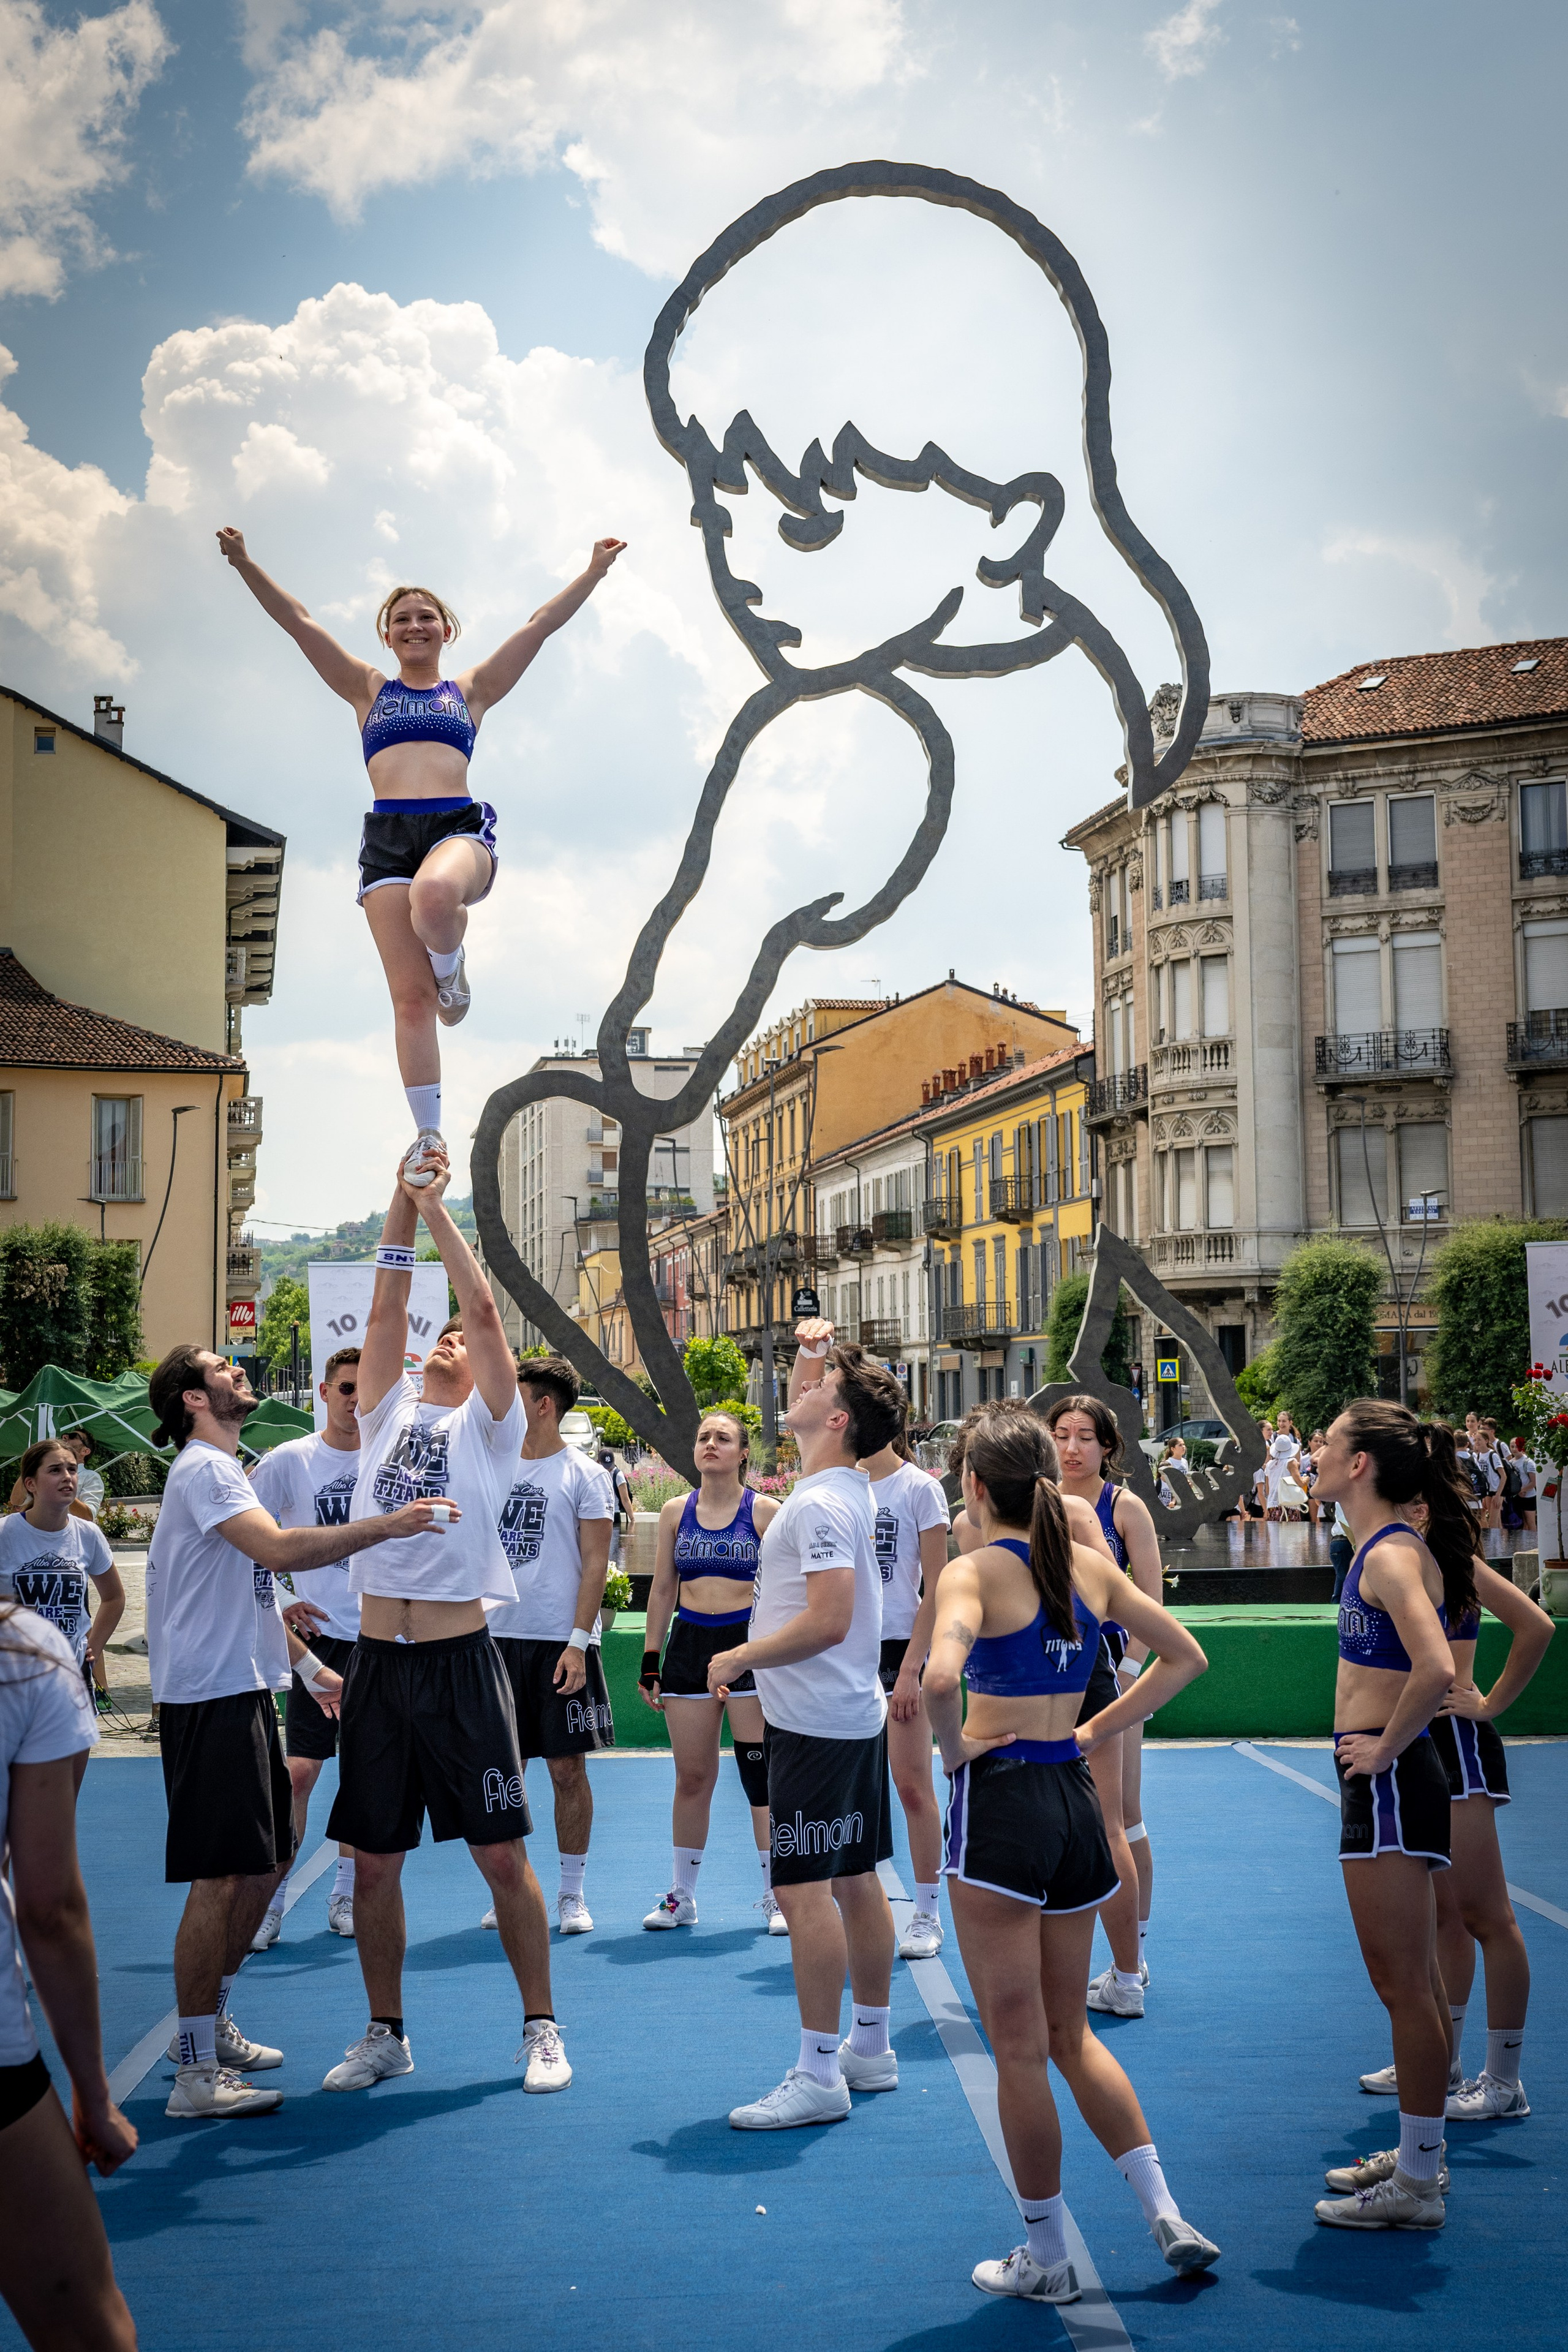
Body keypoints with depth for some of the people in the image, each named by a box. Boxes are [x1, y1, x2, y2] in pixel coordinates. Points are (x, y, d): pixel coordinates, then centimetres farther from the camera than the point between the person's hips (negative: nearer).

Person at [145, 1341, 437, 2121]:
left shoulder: (222, 1470, 20)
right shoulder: (204, 1470, -14)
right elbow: (280, 1549, -29)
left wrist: (305, 1661, 24)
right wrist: (385, 1527, -26)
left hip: (243, 1688, 11)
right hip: (212, 1696, -11)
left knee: (262, 1863, 16)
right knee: (220, 1878, -9)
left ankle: (211, 2025, 28)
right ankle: (195, 2072, -5)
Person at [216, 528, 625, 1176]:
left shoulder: (471, 689, 20)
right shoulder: (368, 689, 21)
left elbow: (541, 625, 19)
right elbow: (299, 623, 16)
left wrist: (595, 570, 16)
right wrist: (244, 563, 7)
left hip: (459, 828, -1)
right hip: (388, 836, 1)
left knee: (434, 896, -39)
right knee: (409, 996, -8)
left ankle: (451, 966, -3)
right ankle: (428, 1134, -1)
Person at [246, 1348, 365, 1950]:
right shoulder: (290, 1460, -2)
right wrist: (277, 1602, -7)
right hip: (320, 1635, -3)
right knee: (300, 1769, -7)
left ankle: (346, 1894, 20)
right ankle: (270, 1900, 4)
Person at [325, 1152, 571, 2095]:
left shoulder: (490, 1424, 4)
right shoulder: (388, 1412, 14)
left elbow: (486, 1309, -4)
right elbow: (388, 1304, 7)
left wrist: (439, 1207, -3)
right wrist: (402, 1204, 5)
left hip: (461, 1662, -4)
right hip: (377, 1660, 4)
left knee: (503, 1853, 0)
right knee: (374, 1861, 9)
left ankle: (542, 2029, 12)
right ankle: (385, 2035, 22)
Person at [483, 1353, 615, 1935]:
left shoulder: (584, 1474, -3)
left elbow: (595, 1564, -7)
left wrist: (577, 1642, -15)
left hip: (560, 1643, -4)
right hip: (498, 1636, 5)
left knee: (567, 1768, 1)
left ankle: (572, 1894, 11)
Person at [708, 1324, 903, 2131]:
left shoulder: (821, 1506, -19)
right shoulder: (844, 1485, 9)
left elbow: (829, 1621, -27)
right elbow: (807, 1405, 31)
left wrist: (737, 1657, -17)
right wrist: (809, 1350, 17)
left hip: (815, 1726, -10)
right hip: (854, 1715, 10)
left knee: (804, 1891, -7)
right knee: (855, 1882, 15)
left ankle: (818, 2075, -4)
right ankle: (871, 2049, 24)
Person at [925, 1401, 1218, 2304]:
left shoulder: (975, 1571, -13)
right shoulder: (1092, 1566, 5)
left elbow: (940, 1677, -32)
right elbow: (1185, 1658, 14)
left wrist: (954, 1747, -13)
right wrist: (1096, 1729, 12)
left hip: (999, 1799, -6)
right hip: (1076, 1799, 6)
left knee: (1020, 2049, 5)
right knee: (1072, 2034, 21)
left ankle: (1048, 2257, 15)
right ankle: (1167, 2213, 16)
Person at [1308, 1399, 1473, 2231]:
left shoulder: (1391, 1555, -19)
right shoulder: (1387, 1548, 11)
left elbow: (1435, 1668, -33)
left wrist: (1386, 1748, -20)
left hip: (1389, 1785, -10)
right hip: (1383, 1783, 10)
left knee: (1405, 1986, -2)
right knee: (1413, 1984, 18)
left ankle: (1416, 2188, 7)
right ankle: (1418, 2156, 29)